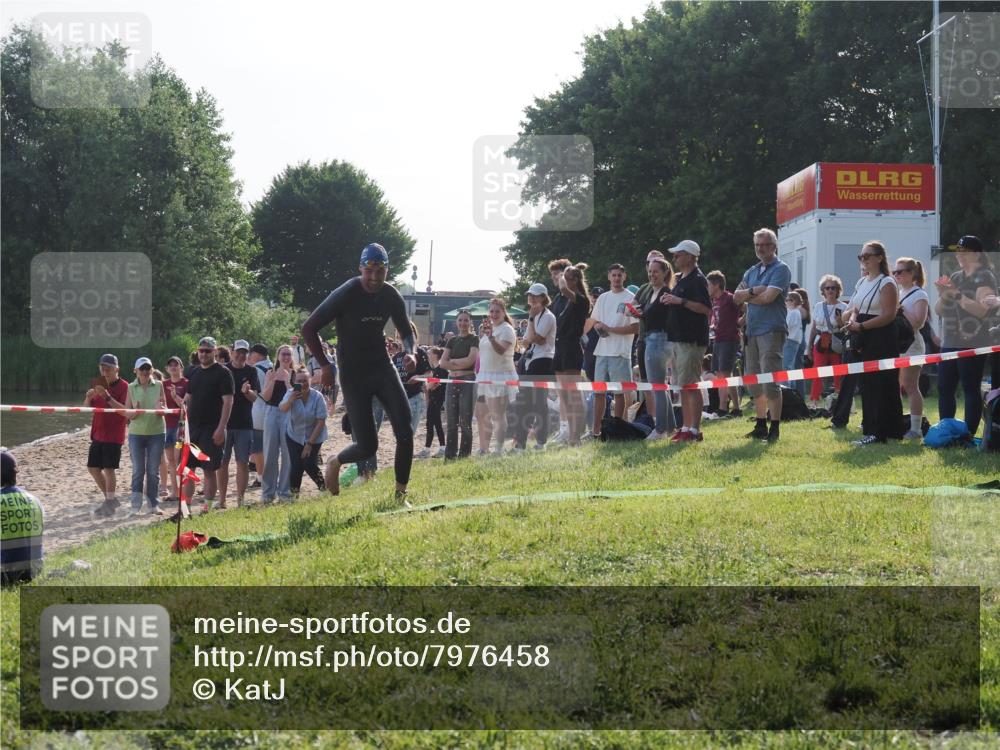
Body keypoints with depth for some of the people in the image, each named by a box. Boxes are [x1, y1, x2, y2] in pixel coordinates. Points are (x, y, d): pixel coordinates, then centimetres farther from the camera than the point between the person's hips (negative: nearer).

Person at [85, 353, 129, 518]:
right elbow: (86, 407, 12)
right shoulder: (99, 385, 12)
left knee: (108, 469, -8)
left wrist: (107, 397, -29)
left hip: (113, 435, -7)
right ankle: (110, 498, 22)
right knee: (93, 468, 9)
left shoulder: (123, 387, -9)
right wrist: (89, 397, -10)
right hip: (98, 434, 7)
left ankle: (109, 505, 0)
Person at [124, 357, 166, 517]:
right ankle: (135, 506, 4)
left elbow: (165, 408, 1)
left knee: (153, 470, 5)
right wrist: (134, 412, -20)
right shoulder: (131, 388, 2)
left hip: (156, 432, 0)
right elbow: (127, 414, 2)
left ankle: (154, 505, 12)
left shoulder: (158, 385, 3)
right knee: (138, 470, 0)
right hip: (136, 433, 0)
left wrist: (161, 408, -22)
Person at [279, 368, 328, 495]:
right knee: (296, 466, -9)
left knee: (309, 464, -13)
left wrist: (310, 443, -17)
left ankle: (323, 487, 11)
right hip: (295, 436, 1)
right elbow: (282, 409, -32)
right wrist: (291, 400, -54)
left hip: (314, 437, -1)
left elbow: (321, 421, -16)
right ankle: (294, 492, 10)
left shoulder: (317, 396, -17)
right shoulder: (291, 393, -12)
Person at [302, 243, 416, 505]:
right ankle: (335, 462, 27)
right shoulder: (346, 295, -16)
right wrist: (325, 365, -14)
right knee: (367, 446, -6)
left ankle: (400, 495, -2)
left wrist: (410, 353, -7)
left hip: (382, 367, 4)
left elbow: (406, 332, 14)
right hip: (353, 373, -4)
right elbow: (308, 329, -11)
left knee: (405, 431, -12)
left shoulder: (391, 296, -1)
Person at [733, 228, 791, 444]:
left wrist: (747, 297, -1)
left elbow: (768, 297, -17)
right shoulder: (752, 271, 18)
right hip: (752, 330, 8)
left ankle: (775, 428, -7)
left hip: (771, 330, -8)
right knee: (754, 381, 10)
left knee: (770, 381, -11)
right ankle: (761, 426, 18)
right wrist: (753, 291, -10)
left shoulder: (781, 270, -4)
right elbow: (736, 296, 8)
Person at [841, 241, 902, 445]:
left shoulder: (886, 283, -8)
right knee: (866, 385, 8)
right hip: (863, 341, 8)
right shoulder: (861, 282, 17)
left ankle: (877, 432, -7)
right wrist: (852, 321, -3)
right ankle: (870, 426, 14)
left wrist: (861, 326, -19)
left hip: (881, 341, -8)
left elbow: (889, 315, -16)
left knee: (880, 385, -6)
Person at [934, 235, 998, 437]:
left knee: (971, 389, -6)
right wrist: (943, 294, -2)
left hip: (972, 343, -8)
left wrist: (956, 294, -19)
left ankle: (969, 435, -5)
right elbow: (939, 311, 18)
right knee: (944, 388, 7)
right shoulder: (955, 277, 18)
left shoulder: (984, 277, -4)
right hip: (949, 343, 8)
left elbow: (981, 309, -17)